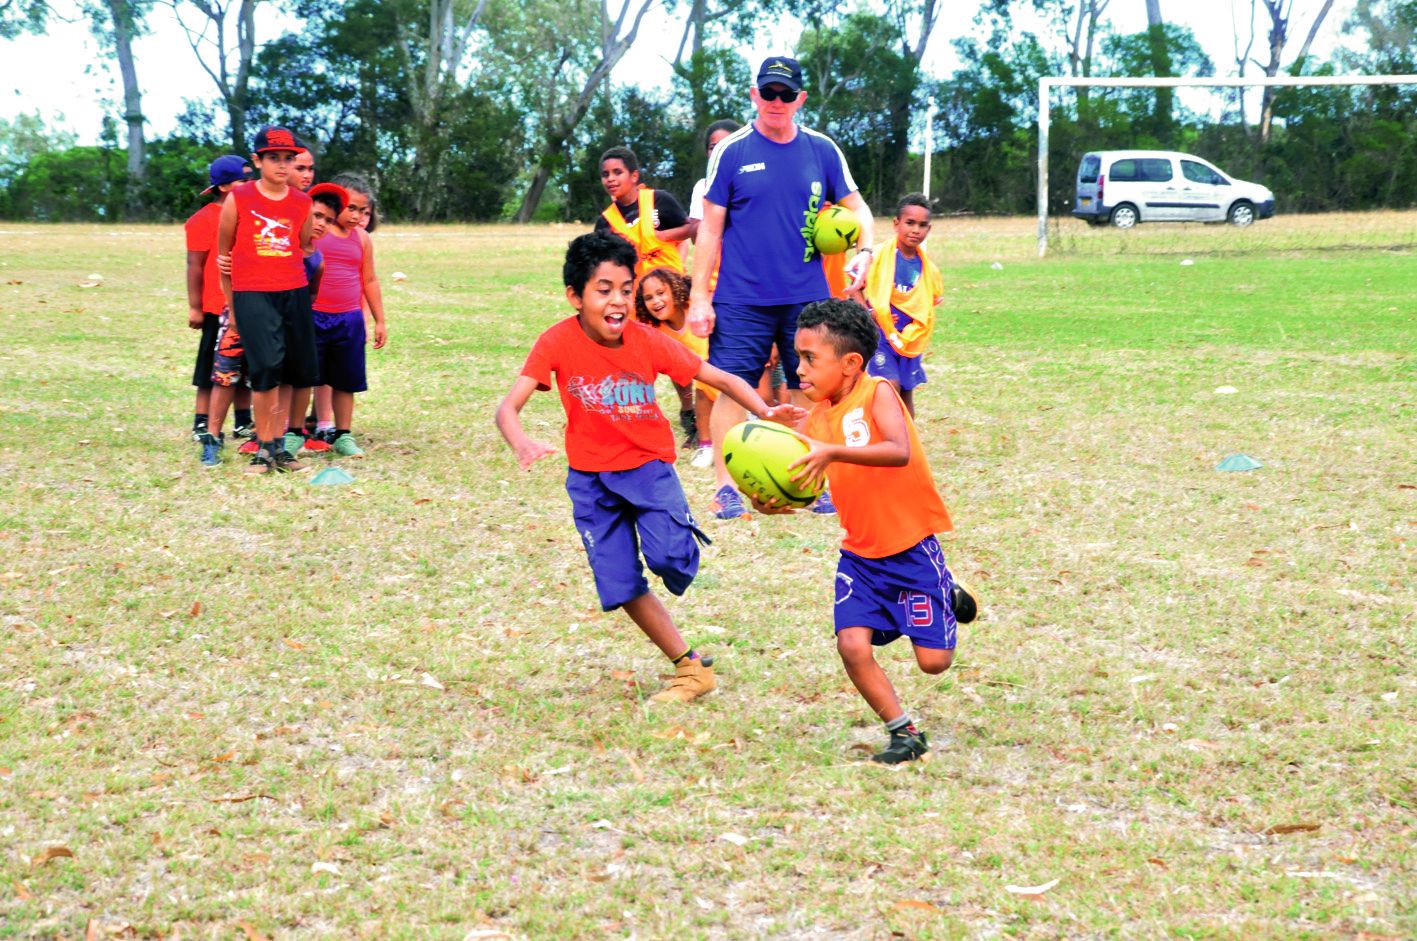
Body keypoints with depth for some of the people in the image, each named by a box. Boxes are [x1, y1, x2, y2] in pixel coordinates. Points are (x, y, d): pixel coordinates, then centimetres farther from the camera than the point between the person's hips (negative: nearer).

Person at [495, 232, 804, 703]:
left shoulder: (647, 341, -12)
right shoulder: (558, 342, -14)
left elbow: (722, 379, -6)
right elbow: (508, 407, -20)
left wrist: (765, 412, -23)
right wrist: (521, 444, -42)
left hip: (649, 467, -1)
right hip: (592, 480, 1)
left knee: (668, 558, -24)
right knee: (621, 588, -2)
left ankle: (682, 543, 14)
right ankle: (691, 669, 15)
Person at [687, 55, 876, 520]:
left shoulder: (822, 150, 6)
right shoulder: (732, 152, 0)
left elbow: (856, 207, 14)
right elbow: (710, 229, 1)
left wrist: (864, 249, -6)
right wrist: (699, 298, -3)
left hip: (808, 297, 2)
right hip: (742, 299, -2)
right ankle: (725, 485, 4)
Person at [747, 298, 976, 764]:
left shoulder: (877, 393, -15)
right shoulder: (816, 418, 3)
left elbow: (899, 451, -32)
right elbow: (804, 485, 0)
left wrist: (833, 452, -42)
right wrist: (773, 502, -22)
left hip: (912, 545, -5)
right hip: (860, 551, 5)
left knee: (933, 660, -3)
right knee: (852, 644, -13)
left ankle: (948, 598, 30)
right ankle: (903, 733, 6)